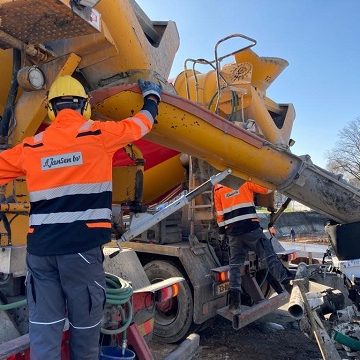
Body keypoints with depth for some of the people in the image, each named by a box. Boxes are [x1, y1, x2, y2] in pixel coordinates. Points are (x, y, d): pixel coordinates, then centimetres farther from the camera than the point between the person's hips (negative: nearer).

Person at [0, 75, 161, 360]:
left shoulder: (31, 146, 8)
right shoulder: (99, 134, 0)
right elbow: (141, 124, 14)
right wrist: (152, 96, 34)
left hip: (40, 247, 4)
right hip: (82, 247, -3)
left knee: (43, 328, 9)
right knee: (85, 325, 13)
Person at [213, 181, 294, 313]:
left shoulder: (218, 191, 14)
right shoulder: (246, 185, 11)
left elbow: (219, 215, 12)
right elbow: (267, 189, 15)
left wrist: (223, 230, 24)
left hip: (233, 232, 2)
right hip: (251, 228, -1)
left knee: (235, 264, 6)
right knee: (269, 256, 6)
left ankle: (234, 295, -3)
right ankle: (286, 280, 6)